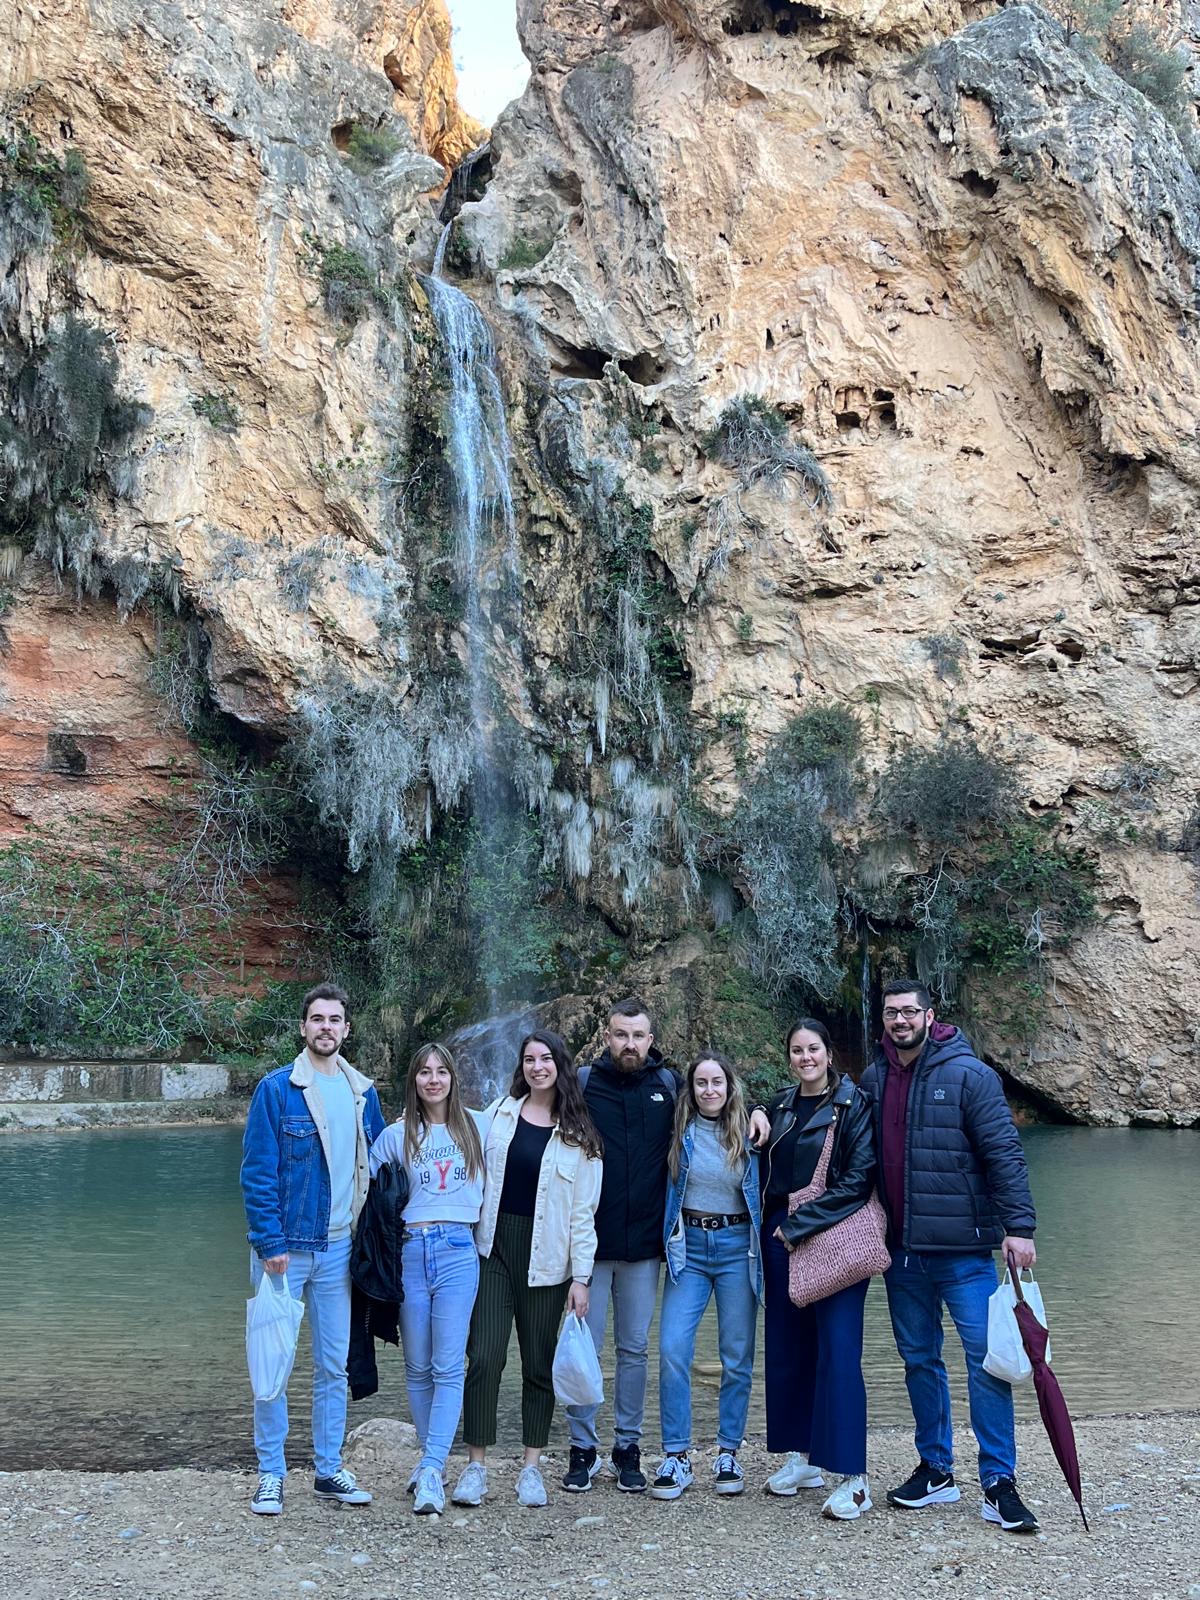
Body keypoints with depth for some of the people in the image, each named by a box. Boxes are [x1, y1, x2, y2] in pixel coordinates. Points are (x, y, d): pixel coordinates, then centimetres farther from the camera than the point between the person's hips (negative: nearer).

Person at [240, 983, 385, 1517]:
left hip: (339, 1248, 4)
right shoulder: (276, 1089, -8)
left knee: (335, 1366, 11)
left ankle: (329, 1471, 23)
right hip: (284, 1247, -4)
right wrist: (270, 1244, -15)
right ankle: (270, 1474, 18)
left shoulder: (362, 1092, 6)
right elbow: (258, 1172, -10)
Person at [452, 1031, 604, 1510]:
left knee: (539, 1363, 6)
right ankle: (476, 1465, 8)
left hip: (546, 1259, -1)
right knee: (484, 1356, -4)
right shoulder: (499, 1113, 7)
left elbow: (583, 1211, 2)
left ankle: (531, 1468, 18)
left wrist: (581, 1277, -3)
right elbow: (476, 1176, 10)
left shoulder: (578, 1136, 3)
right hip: (493, 1249, 1)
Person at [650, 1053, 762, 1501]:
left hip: (737, 1247, 0)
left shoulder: (748, 1133, 1)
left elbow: (764, 1192, 12)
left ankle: (728, 1454, 19)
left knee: (738, 1356, 5)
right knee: (672, 1349, -8)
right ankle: (676, 1456, 3)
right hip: (689, 1245, 0)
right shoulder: (680, 1131, 1)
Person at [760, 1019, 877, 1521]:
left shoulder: (853, 1105, -6)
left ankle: (853, 1477, -1)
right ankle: (800, 1456, 24)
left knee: (838, 1353, -7)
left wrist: (800, 1225, -14)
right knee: (787, 1348, 11)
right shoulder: (779, 1107, 12)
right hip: (781, 1240, 6)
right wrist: (775, 1227, 5)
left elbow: (859, 1179, -13)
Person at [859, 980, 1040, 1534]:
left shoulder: (968, 1074, -8)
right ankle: (936, 1470, 27)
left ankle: (998, 1484, 7)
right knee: (919, 1361, 13)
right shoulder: (873, 1078, 6)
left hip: (963, 1249, -5)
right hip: (902, 1252, 5)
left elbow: (1004, 1153, -11)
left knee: (987, 1359, -4)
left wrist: (1018, 1226, -17)